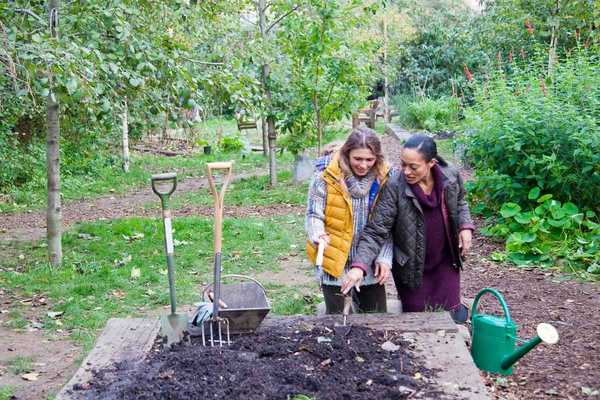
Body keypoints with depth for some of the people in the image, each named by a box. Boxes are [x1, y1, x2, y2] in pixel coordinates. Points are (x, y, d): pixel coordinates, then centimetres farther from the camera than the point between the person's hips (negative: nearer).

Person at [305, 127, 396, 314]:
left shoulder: (384, 178, -3)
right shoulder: (326, 176, -13)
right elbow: (314, 215, -8)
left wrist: (385, 258, -5)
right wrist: (317, 235, -29)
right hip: (335, 265, -3)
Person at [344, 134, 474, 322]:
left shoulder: (452, 176, -12)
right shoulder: (394, 188, -23)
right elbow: (375, 232, -22)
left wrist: (465, 226, -8)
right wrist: (359, 266, -33)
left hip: (445, 262, 3)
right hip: (410, 267, -2)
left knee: (455, 317, 12)